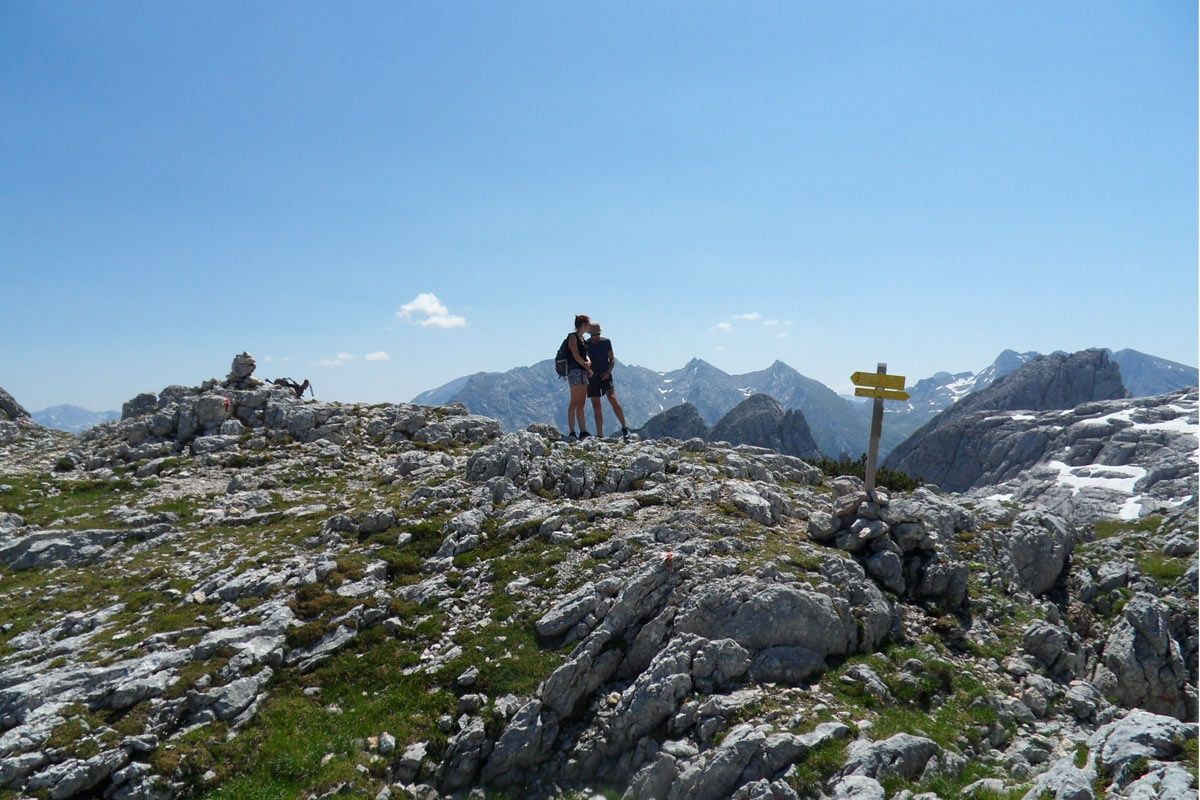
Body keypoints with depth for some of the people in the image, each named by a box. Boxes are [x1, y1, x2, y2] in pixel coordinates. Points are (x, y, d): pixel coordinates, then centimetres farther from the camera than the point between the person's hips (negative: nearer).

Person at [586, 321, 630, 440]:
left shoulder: (606, 342, 1)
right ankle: (600, 435, 4)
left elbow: (612, 359, 5)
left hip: (605, 376, -1)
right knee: (596, 406, 1)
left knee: (613, 399, -18)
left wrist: (608, 372, -10)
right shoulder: (585, 344, 1)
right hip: (592, 377, 1)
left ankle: (624, 427, -12)